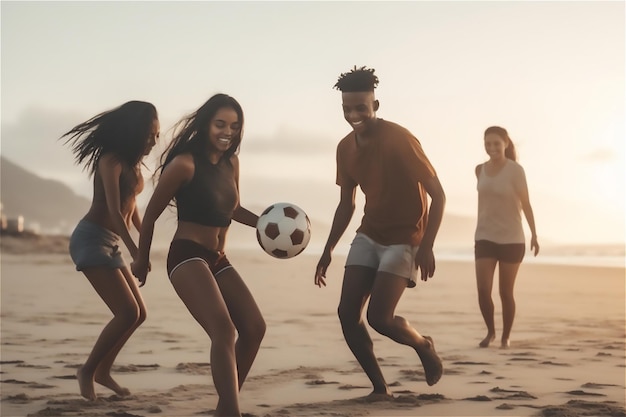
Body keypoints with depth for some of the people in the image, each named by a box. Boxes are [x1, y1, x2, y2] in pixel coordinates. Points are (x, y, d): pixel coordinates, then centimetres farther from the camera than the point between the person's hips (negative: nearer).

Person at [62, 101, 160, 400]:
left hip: (110, 243, 9)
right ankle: (87, 371, 1)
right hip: (91, 239, -9)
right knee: (127, 313, -14)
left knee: (138, 314, 9)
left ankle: (103, 371, 22)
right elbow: (114, 211, -25)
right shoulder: (111, 160, -15)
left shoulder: (133, 162, 11)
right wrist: (135, 252, -32)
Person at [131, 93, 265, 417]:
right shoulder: (185, 163, -12)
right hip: (187, 255, -8)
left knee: (254, 328, 2)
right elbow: (151, 214, -3)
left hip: (217, 259, 8)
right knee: (223, 330, -26)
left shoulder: (231, 163, 10)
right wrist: (142, 260, 8)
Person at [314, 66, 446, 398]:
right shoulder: (345, 148, 1)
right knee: (347, 312, -5)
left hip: (404, 238, -6)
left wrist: (426, 246, -27)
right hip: (368, 236, 7)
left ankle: (424, 346, 17)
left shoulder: (400, 140, -20)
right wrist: (328, 251, 11)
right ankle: (380, 387, 8)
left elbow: (438, 195, -19)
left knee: (379, 317, -15)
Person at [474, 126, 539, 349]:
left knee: (506, 292, 3)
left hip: (511, 239, -3)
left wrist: (534, 234, -13)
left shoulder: (516, 170, -9)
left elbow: (525, 203, -9)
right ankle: (490, 331, 16)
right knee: (483, 290, -7)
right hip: (485, 238, 3)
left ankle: (506, 336, 21)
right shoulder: (480, 170, 4)